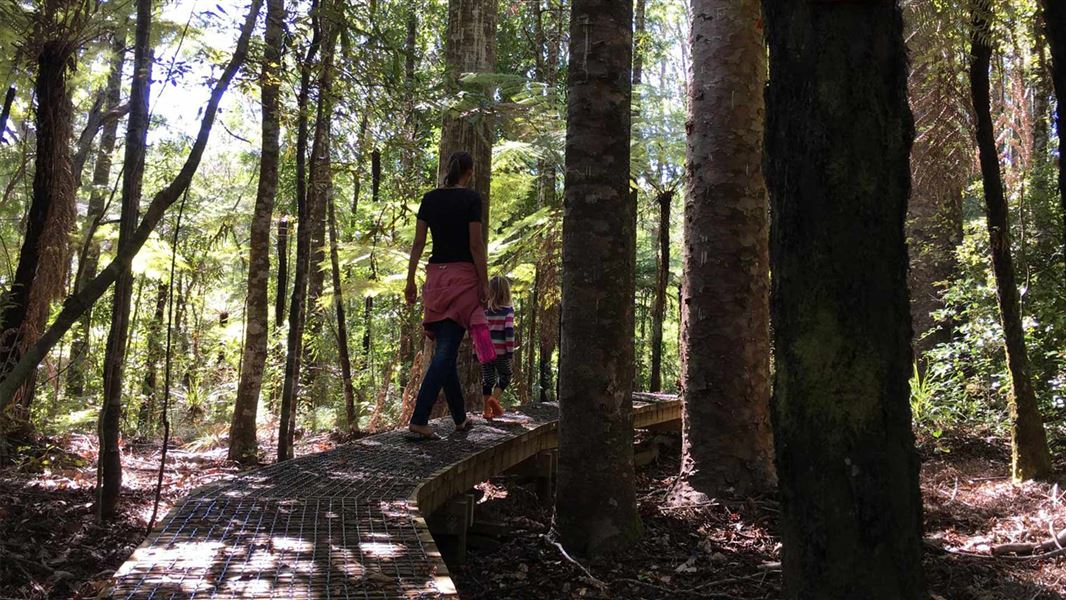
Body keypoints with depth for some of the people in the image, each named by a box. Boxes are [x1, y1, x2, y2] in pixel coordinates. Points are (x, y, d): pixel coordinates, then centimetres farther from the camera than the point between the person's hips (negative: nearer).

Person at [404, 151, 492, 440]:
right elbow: (475, 245, -10)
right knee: (446, 350, -8)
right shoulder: (471, 198, -6)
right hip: (463, 276, -6)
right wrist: (484, 284, -6)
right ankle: (419, 420, -17)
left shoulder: (430, 198, 8)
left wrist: (410, 280, 11)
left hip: (435, 275, 6)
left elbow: (418, 243, 7)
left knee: (446, 349, 12)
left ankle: (460, 419, 20)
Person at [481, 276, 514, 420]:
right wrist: (510, 350, -7)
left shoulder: (483, 310, 4)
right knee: (505, 375, 13)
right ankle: (494, 398, -11)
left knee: (487, 378, 11)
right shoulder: (508, 310, -7)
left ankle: (487, 409, 10)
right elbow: (509, 331, -12)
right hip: (500, 351, -3)